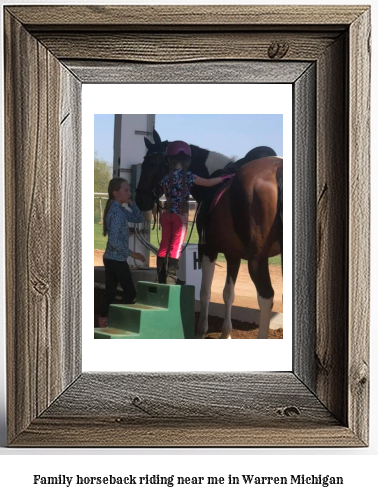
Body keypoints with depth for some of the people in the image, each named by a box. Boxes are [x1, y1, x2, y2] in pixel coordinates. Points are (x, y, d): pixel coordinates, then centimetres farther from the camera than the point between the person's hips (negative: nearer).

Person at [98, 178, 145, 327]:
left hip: (110, 258, 9)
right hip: (117, 259, -9)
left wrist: (131, 203, 6)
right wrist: (131, 253, -20)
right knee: (130, 292, 0)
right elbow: (114, 240, -24)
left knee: (110, 292, 12)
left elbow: (139, 219, 18)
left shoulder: (119, 210, 11)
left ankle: (103, 323, 17)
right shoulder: (116, 212, -18)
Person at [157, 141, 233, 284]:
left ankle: (160, 275, 14)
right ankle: (171, 277, -2)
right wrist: (225, 177, 0)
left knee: (164, 244, 10)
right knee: (176, 246, -1)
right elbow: (208, 183, -10)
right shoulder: (187, 176, -10)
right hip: (180, 215, -5)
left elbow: (167, 195, 11)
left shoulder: (166, 177, 4)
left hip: (167, 213, 5)